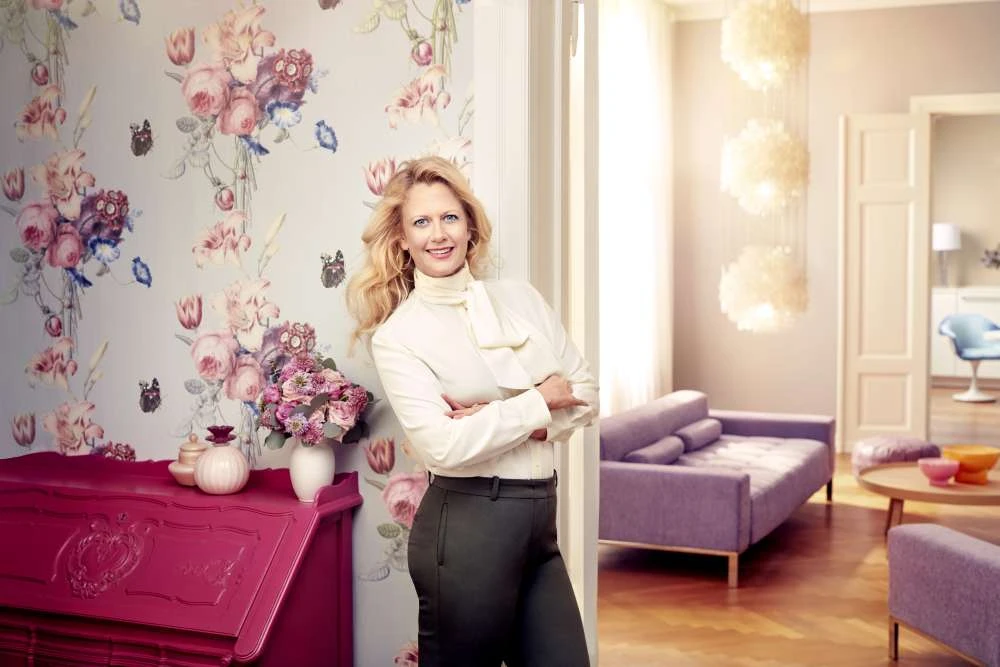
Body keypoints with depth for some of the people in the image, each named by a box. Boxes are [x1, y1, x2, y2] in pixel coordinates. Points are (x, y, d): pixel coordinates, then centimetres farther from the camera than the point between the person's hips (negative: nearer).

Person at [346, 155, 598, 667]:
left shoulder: (522, 298, 9)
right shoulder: (396, 336, -6)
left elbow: (585, 394, 7)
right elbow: (443, 445, -19)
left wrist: (514, 423, -11)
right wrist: (537, 402, -10)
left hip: (540, 521, 5)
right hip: (468, 525, -5)